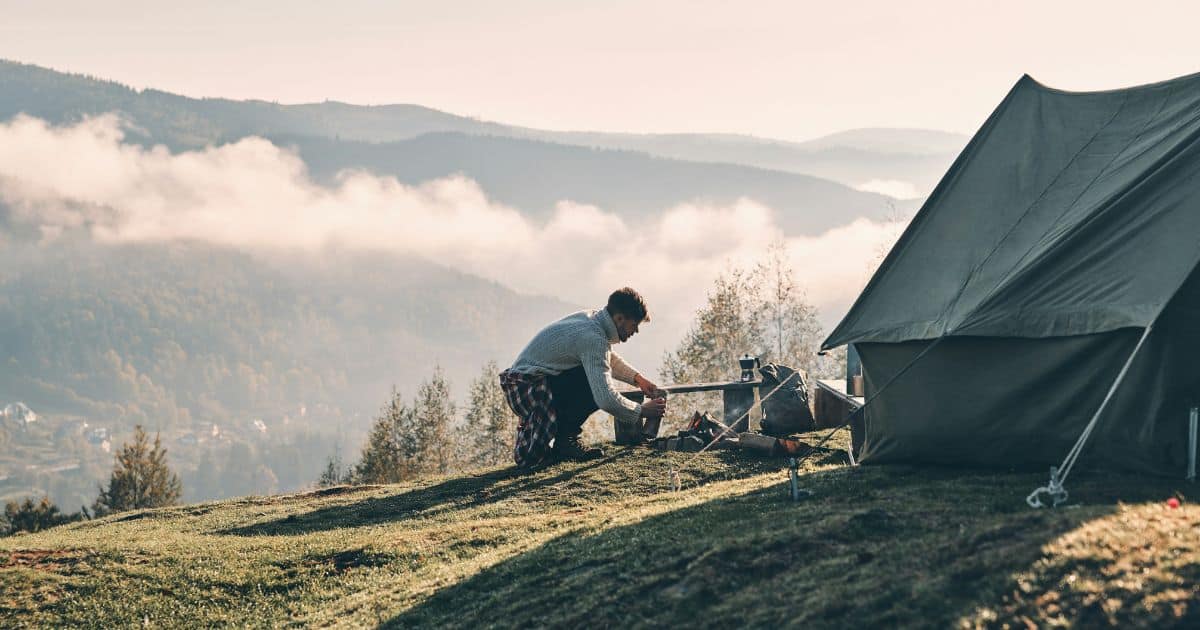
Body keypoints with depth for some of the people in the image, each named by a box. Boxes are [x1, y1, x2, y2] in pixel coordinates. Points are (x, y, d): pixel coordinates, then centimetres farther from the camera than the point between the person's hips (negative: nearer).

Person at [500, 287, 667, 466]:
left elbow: (610, 358, 29)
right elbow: (605, 399, -28)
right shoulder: (593, 337, -22)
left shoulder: (589, 317, 8)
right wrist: (641, 411, -14)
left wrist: (638, 378, 15)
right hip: (527, 387, -10)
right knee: (598, 383, -20)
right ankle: (565, 441, -8)